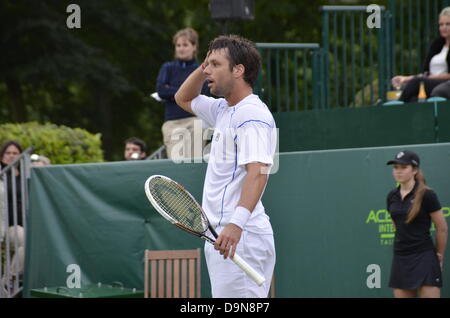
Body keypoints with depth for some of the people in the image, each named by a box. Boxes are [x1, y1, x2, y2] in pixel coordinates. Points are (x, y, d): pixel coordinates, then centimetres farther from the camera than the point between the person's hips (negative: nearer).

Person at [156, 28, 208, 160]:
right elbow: (161, 90, -1)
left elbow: (202, 92, -6)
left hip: (195, 119, -1)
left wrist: (173, 92, -3)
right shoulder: (168, 68, 15)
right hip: (172, 122, 1)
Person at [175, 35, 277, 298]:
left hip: (240, 237, -10)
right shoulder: (224, 110, 18)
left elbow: (258, 172, -25)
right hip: (222, 236, 10)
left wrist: (237, 222, -37)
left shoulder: (252, 115, -13)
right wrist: (203, 68, 18)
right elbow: (184, 99, 36)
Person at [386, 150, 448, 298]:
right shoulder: (392, 196, 7)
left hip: (424, 258, -6)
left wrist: (439, 255, 5)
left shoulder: (427, 195, -10)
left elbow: (442, 228, -4)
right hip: (400, 258, 6)